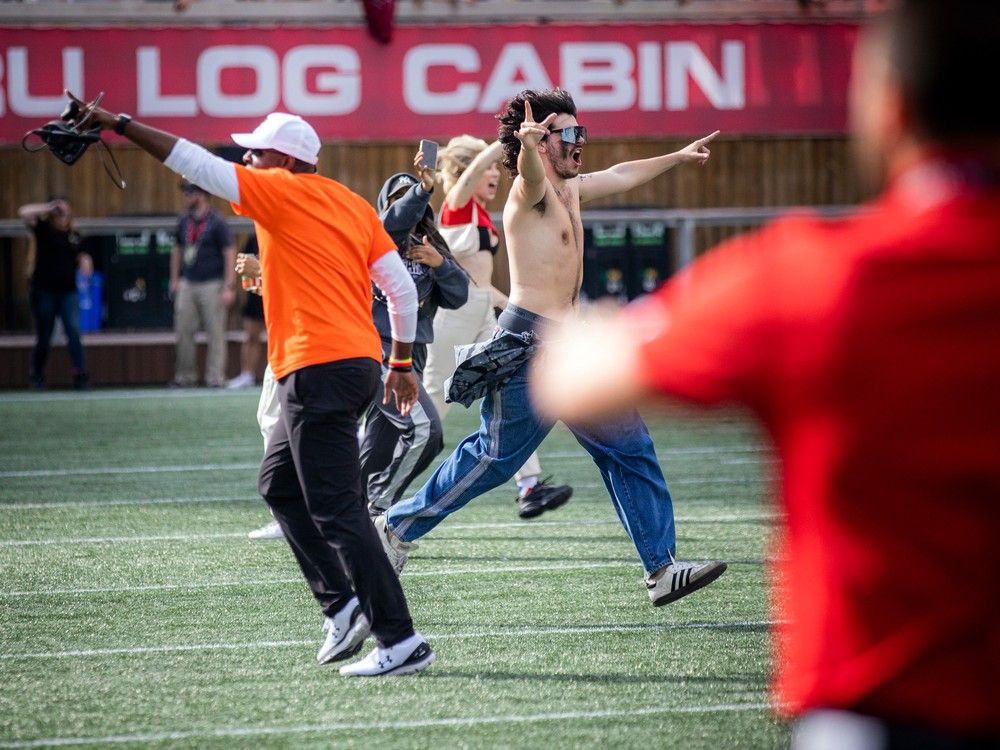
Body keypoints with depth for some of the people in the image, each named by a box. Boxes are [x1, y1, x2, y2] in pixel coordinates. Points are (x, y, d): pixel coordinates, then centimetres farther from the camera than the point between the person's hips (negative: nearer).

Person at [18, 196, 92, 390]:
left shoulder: (74, 235, 8)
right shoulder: (43, 229, -3)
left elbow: (80, 257, 19)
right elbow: (24, 212, -17)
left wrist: (85, 261, -4)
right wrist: (49, 207, -15)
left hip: (68, 292, 2)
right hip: (44, 291, -2)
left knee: (74, 331, -14)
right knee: (44, 337, 4)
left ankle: (80, 374, -19)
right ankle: (37, 375, 21)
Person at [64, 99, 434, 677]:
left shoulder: (281, 192, -5)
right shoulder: (354, 205, 15)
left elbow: (193, 162, -6)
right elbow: (402, 286, 14)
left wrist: (118, 124, 1)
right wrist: (402, 361, 23)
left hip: (318, 369, -9)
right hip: (362, 361, 9)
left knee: (336, 509, -9)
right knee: (279, 484, 21)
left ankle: (402, 641, -12)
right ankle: (343, 605, 13)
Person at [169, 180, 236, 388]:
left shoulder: (216, 223, -7)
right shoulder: (184, 221, 11)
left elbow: (230, 254, -9)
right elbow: (177, 251, 21)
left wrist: (229, 287, -14)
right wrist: (174, 280, 17)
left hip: (211, 284, -6)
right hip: (187, 284, 6)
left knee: (215, 332, -3)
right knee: (183, 331, 5)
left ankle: (215, 377, 1)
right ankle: (185, 376, 13)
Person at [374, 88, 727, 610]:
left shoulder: (570, 189, 17)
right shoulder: (532, 190, -11)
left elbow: (621, 176, 36)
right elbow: (528, 174, -36)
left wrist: (678, 158, 49)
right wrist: (528, 145, -60)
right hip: (531, 345, -9)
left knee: (630, 449, 4)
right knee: (494, 457, -4)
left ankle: (662, 569, 6)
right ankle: (397, 528, 11)